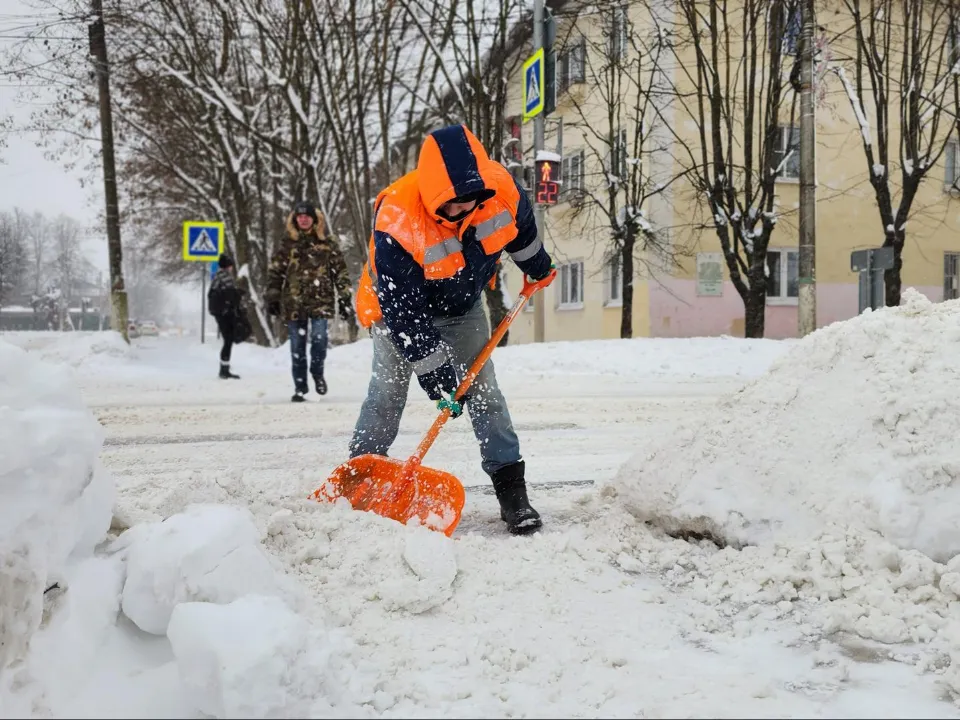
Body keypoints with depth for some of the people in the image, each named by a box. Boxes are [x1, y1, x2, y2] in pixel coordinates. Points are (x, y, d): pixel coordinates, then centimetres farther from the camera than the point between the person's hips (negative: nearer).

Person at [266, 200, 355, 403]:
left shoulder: (327, 242, 5)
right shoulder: (287, 243, 8)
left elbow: (340, 272, 6)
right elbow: (275, 272, 10)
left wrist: (345, 300, 1)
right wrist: (272, 298, 3)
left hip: (321, 300, -1)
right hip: (294, 303, 2)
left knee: (319, 337, -18)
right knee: (297, 348, 4)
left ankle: (317, 372, 10)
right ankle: (300, 388, 17)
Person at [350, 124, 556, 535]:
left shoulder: (501, 188, -27)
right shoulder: (396, 222, -39)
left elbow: (521, 226, 0)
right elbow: (404, 310, -33)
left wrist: (537, 265, 18)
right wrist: (433, 370, -30)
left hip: (462, 306, 3)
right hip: (398, 304, -3)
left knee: (482, 390, -1)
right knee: (387, 394, -3)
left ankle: (512, 490, 3)